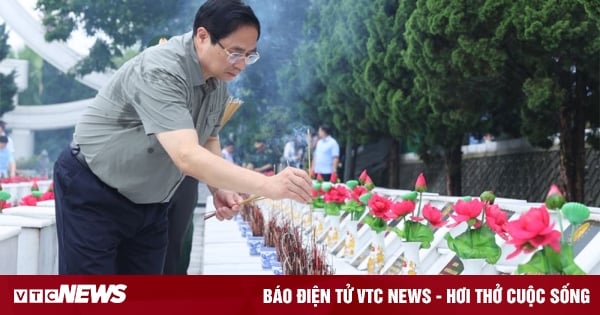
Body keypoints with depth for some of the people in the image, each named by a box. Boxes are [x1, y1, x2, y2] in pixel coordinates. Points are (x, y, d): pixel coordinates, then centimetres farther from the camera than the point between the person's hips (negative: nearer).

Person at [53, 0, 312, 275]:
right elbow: (187, 156, -41)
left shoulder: (219, 83, -3)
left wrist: (218, 188, -6)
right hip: (93, 195, -7)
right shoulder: (160, 71, -30)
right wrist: (268, 186, -46)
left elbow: (207, 139, 14)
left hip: (150, 203, 8)